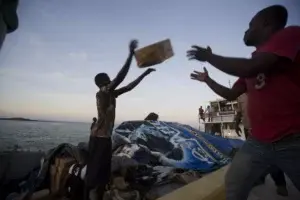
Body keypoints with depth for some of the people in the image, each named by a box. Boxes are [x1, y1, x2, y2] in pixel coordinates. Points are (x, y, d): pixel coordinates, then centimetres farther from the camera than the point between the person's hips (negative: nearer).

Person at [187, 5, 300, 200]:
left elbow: (250, 68, -24)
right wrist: (207, 79, 29)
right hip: (258, 142, 8)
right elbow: (231, 94, 23)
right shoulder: (252, 65, 16)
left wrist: (209, 56, -11)